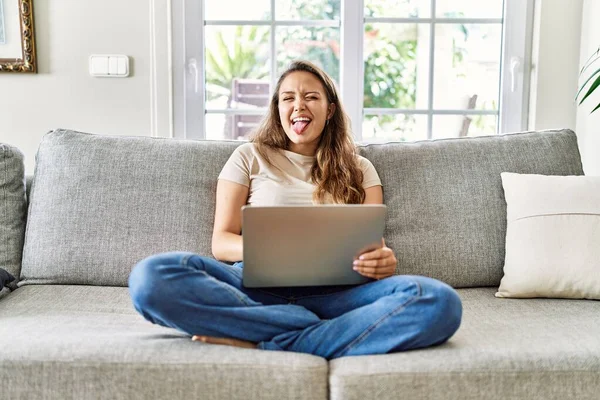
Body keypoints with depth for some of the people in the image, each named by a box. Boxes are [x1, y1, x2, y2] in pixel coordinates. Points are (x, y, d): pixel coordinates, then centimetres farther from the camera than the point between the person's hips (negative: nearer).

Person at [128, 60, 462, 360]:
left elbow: (375, 245, 12)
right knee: (151, 277, -31)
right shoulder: (250, 157, 19)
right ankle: (333, 329, -27)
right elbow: (221, 241, 11)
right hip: (256, 285, 0)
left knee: (440, 301, -30)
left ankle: (261, 345, -30)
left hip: (333, 292, 1)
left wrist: (384, 262, -14)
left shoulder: (359, 169, 22)